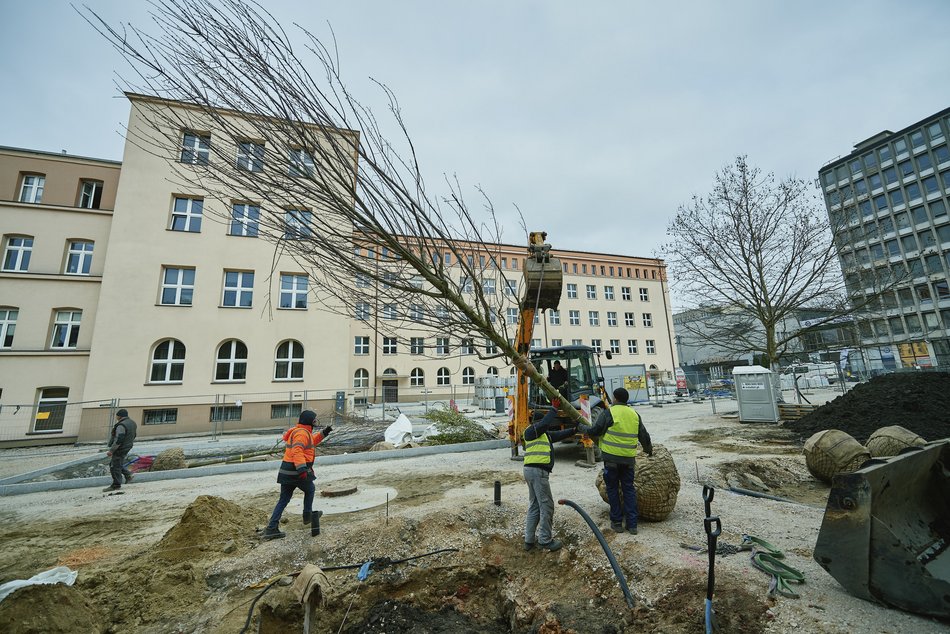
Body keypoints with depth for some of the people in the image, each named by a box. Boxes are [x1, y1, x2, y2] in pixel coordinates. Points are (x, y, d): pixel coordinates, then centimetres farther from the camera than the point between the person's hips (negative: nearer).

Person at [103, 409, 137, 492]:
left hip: (120, 449, -10)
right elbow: (133, 436, 17)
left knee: (115, 467, 1)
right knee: (112, 463, 23)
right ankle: (128, 475, 22)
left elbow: (118, 440, -25)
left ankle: (116, 485, 9)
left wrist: (111, 450, -19)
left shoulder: (121, 426, -23)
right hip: (127, 447, 10)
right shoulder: (132, 423, 8)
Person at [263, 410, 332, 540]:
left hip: (286, 471, 9)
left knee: (283, 500, 12)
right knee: (309, 490, 17)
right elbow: (297, 451, -30)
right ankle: (307, 515, 26)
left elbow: (312, 441, 32)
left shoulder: (299, 431, 16)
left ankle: (271, 529, 11)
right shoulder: (302, 433, -16)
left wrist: (323, 433, 25)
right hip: (296, 471, -9)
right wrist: (302, 468, -36)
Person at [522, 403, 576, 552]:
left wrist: (575, 430, 19)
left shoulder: (544, 434, 21)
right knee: (546, 505, -1)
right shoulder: (531, 431, -8)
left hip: (531, 471, 10)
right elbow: (544, 424, -26)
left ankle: (529, 540, 22)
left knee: (534, 506, 15)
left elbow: (559, 435, 21)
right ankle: (545, 540, 9)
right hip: (538, 471, -10)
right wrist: (554, 408, -20)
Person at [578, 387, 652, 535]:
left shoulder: (609, 413, -10)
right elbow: (644, 435, 18)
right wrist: (649, 449, 36)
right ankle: (632, 524, 16)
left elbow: (594, 430, -9)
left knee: (613, 489, 9)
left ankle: (617, 522, 16)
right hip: (629, 458, 5)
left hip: (612, 457, -4)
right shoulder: (634, 414, 8)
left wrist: (581, 427, 9)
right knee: (629, 489, 14)